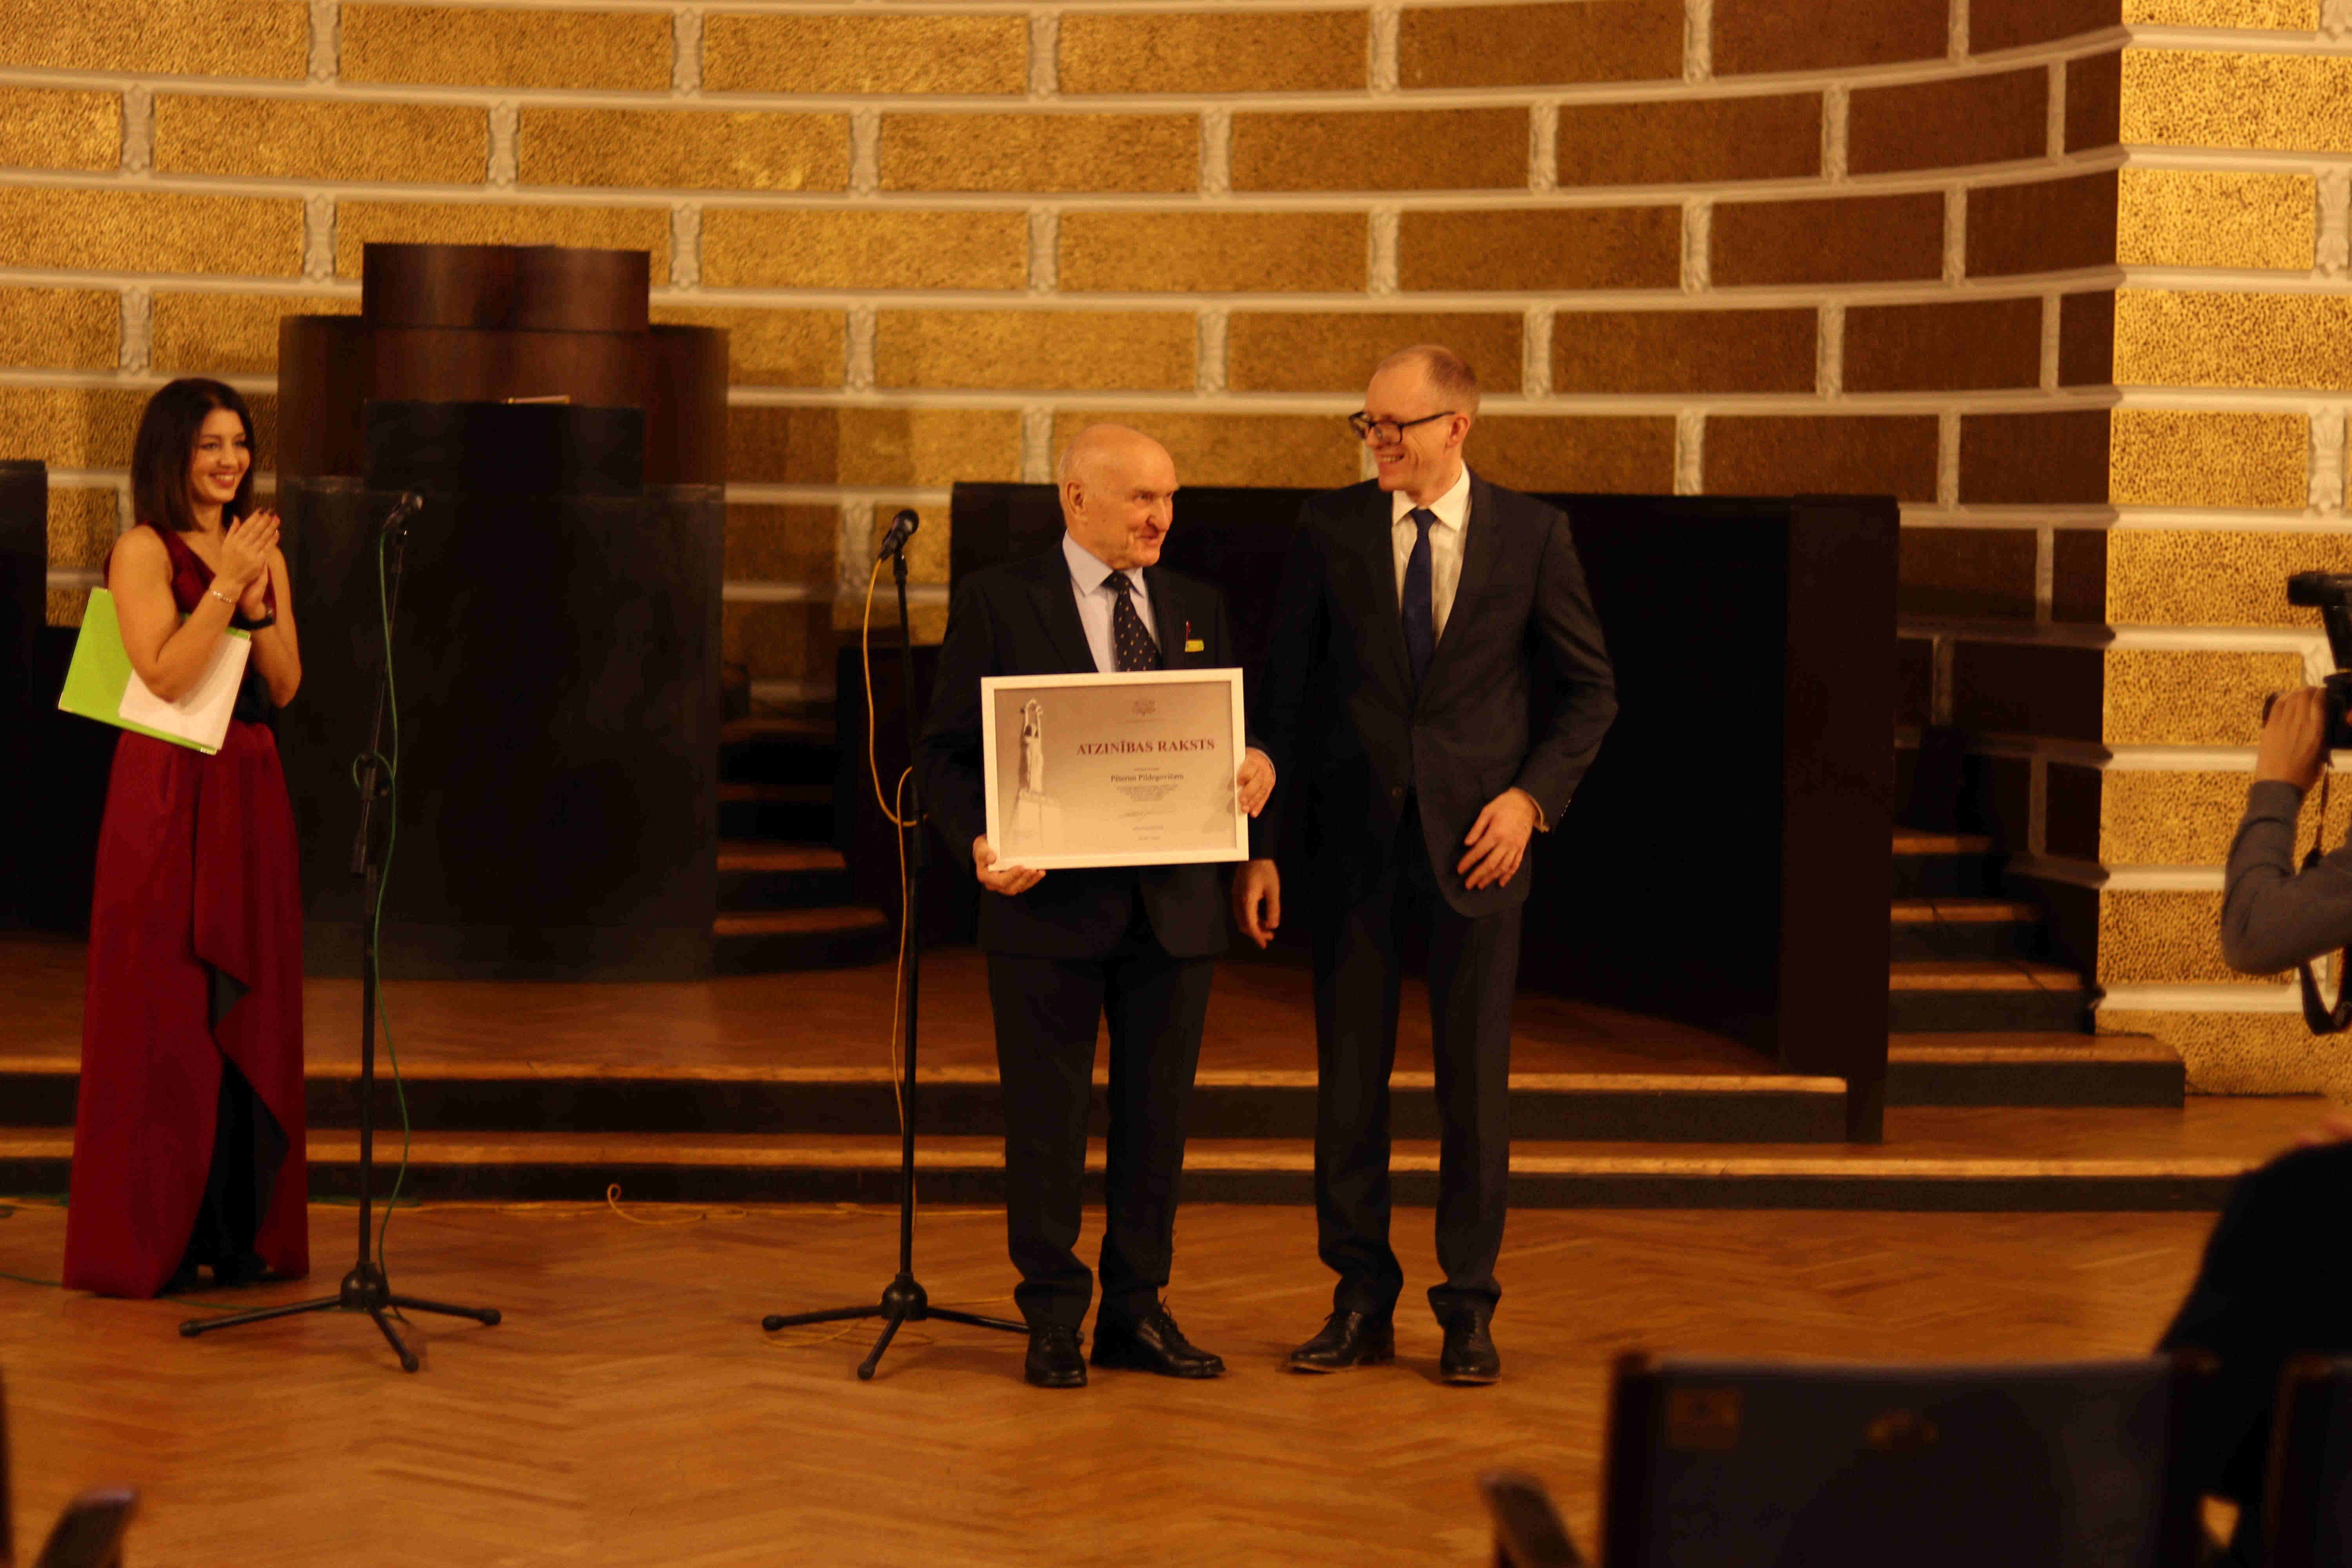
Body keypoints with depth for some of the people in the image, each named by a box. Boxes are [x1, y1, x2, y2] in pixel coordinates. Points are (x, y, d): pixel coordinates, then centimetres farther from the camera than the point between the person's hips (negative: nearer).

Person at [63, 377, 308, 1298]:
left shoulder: (262, 550, 13)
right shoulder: (145, 552, -6)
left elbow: (286, 684, 7)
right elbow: (167, 673, -18)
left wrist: (258, 599, -7)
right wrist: (226, 583, -16)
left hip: (251, 791, 6)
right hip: (171, 790, -6)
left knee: (249, 1002, 7)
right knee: (166, 1008, -3)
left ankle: (239, 1229, 13)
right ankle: (154, 1239, 2)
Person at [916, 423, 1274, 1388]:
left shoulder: (1197, 609, 12)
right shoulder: (997, 603, -1)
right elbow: (945, 751, -2)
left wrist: (1253, 769, -9)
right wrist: (979, 844, -19)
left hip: (1172, 904, 4)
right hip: (1049, 903, -4)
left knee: (1156, 1115, 9)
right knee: (1046, 1119, 3)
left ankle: (1137, 1311, 20)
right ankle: (1053, 1321, 13)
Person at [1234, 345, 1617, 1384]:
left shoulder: (1531, 535, 0)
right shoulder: (1330, 530, 2)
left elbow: (1589, 691, 7)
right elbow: (1284, 693, 4)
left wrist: (1533, 795, -8)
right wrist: (1262, 847, 0)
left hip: (1475, 840, -1)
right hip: (1353, 839, 1)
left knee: (1476, 1082, 3)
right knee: (1348, 1079, 5)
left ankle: (1469, 1309, 13)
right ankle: (1361, 1301, 16)